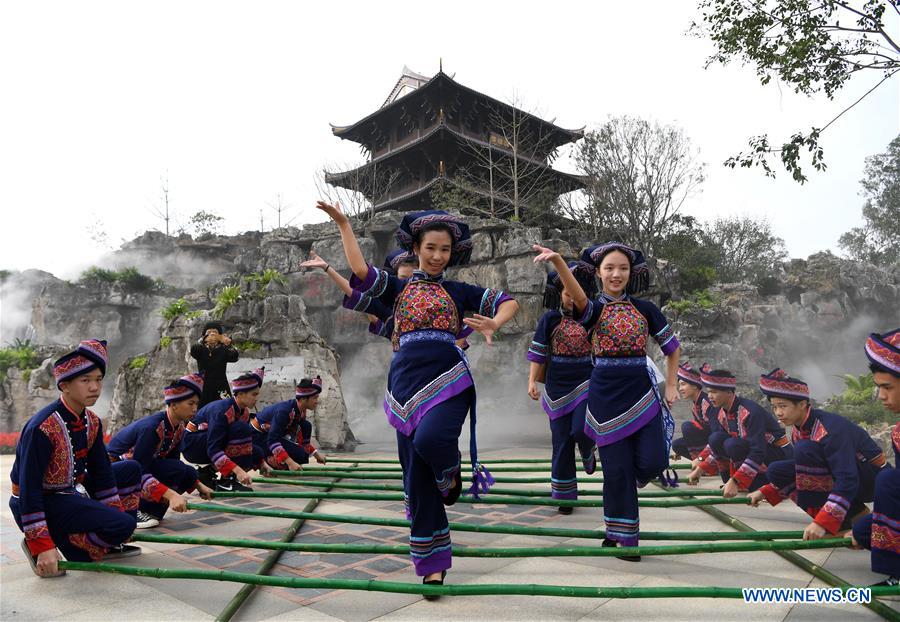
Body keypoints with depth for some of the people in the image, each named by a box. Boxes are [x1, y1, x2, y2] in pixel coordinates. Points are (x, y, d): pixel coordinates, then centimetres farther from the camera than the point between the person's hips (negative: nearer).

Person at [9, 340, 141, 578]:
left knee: (130, 469, 12)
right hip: (40, 503, -9)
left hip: (71, 491, 9)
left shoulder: (92, 422, 0)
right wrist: (42, 546, -27)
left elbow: (101, 471, 5)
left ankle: (107, 544, 13)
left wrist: (115, 513, 4)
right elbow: (29, 488, -26)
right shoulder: (42, 428, -25)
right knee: (123, 525, -20)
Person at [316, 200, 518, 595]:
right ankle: (433, 563, 16)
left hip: (448, 380, -1)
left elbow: (509, 302, 15)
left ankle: (452, 472, 5)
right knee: (417, 478, 2)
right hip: (407, 384, 2)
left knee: (430, 439, -32)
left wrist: (493, 325, -6)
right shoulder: (396, 289, 14)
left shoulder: (459, 292, 14)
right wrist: (343, 224, -1)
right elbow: (359, 271, -3)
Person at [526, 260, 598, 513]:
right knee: (561, 441, 4)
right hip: (558, 387, 0)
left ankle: (588, 453, 22)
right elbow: (538, 353, 1)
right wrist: (532, 381, -6)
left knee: (580, 430, -17)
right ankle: (564, 495, 18)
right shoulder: (550, 318, -1)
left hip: (587, 383, 0)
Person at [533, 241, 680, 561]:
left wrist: (671, 386, 8)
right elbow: (578, 298, -28)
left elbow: (672, 346, 16)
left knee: (653, 462, -8)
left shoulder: (644, 308, 5)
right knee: (617, 469, 2)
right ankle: (623, 538, 20)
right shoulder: (594, 309, -3)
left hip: (642, 394, 2)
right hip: (607, 397, -2)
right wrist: (557, 260, -46)